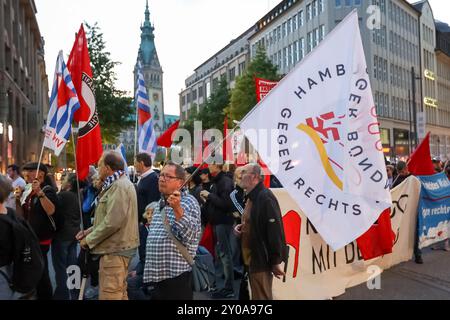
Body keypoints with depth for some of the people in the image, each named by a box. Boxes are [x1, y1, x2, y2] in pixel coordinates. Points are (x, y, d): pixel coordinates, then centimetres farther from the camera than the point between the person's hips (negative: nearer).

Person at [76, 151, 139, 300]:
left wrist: (89, 240, -13)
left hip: (115, 249, -11)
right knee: (119, 293, 18)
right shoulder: (116, 185, 17)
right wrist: (90, 231, 11)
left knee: (109, 295, -5)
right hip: (117, 247, 11)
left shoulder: (119, 186, -17)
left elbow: (112, 222, -24)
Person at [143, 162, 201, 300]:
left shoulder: (189, 202, -11)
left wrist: (177, 208, -32)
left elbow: (190, 237, -23)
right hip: (157, 274, 7)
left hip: (177, 274, -7)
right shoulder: (160, 204, 13)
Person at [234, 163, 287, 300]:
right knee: (257, 294, 21)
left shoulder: (265, 198, -20)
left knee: (261, 297, 0)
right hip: (253, 257, 10)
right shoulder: (252, 197, 13)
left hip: (261, 258, -10)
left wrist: (275, 261, -22)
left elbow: (274, 230, -24)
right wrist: (241, 227, 5)